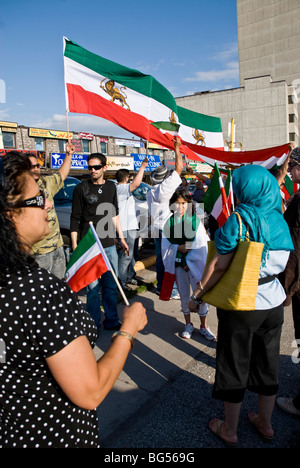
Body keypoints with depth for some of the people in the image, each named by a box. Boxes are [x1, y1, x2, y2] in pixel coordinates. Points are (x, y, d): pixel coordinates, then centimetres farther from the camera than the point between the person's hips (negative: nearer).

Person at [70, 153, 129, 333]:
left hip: (109, 245, 4)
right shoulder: (82, 188, -2)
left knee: (111, 285, 12)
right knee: (93, 287, 3)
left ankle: (112, 321, 27)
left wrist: (121, 238, 17)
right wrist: (75, 244, -8)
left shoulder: (111, 186, 10)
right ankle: (94, 325, 19)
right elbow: (75, 219, -2)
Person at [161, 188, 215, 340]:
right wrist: (178, 247, -13)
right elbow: (165, 244, 3)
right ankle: (188, 325, 30)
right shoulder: (169, 222, 0)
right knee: (184, 295, 13)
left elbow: (201, 244, -6)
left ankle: (203, 326, 22)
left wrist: (191, 260, -9)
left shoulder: (195, 220, -6)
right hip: (178, 264, 2)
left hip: (194, 263, -2)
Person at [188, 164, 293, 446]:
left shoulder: (239, 219, -17)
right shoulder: (279, 220, 3)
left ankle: (229, 430, 28)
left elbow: (219, 266, -19)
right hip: (273, 303, 6)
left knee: (235, 367, 10)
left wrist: (197, 295, -10)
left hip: (241, 306, -6)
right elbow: (282, 263, 12)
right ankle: (265, 423, 39)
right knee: (267, 364, 20)